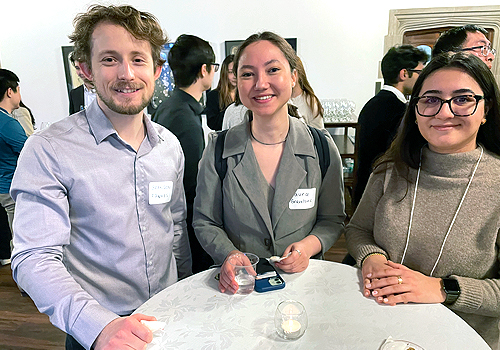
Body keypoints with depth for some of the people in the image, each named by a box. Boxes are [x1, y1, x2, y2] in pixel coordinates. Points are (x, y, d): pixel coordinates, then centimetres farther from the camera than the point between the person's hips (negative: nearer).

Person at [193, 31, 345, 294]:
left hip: (301, 277, 1)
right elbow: (205, 222, 6)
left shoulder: (322, 148, 0)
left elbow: (333, 219, 10)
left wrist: (310, 245, -9)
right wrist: (229, 254, -12)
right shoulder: (219, 149, -1)